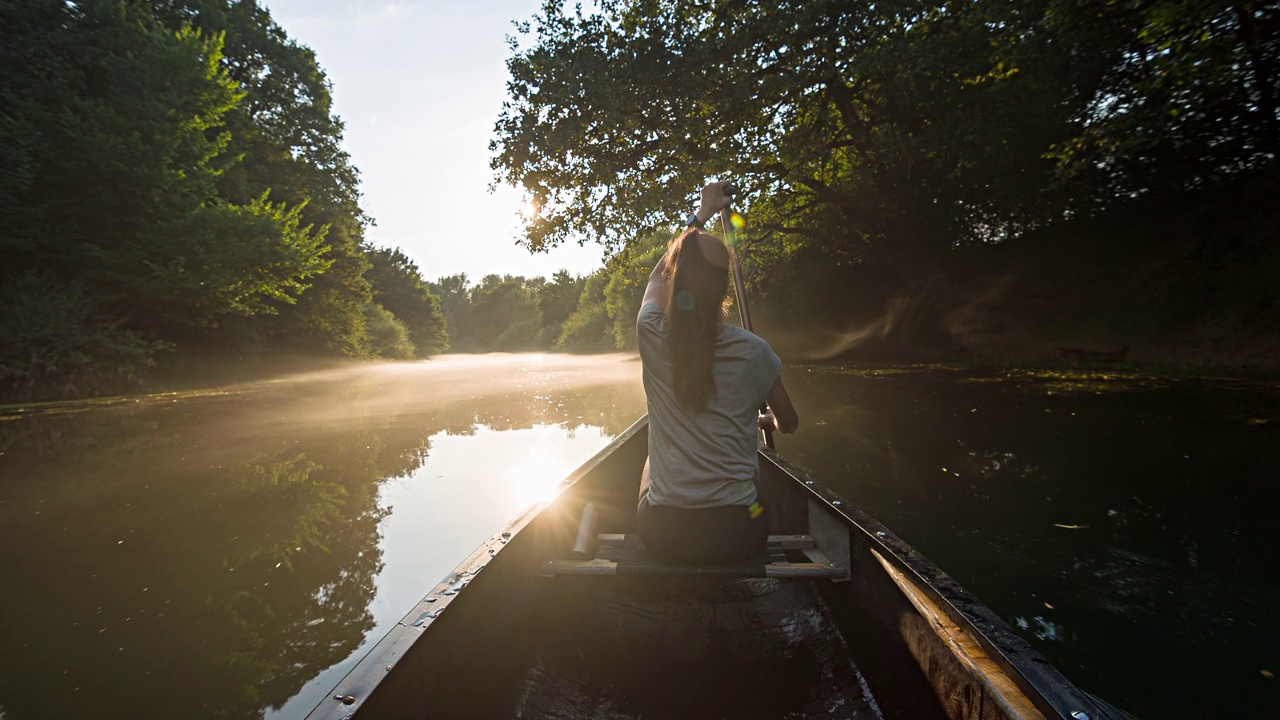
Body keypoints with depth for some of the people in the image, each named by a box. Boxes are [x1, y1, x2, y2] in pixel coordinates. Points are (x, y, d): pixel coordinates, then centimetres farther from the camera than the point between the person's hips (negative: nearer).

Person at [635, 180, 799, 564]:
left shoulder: (652, 334, -9)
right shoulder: (752, 350, -10)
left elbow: (660, 272, 14)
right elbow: (789, 423, 9)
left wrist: (701, 215, 27)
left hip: (662, 535, 1)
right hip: (737, 538, 0)